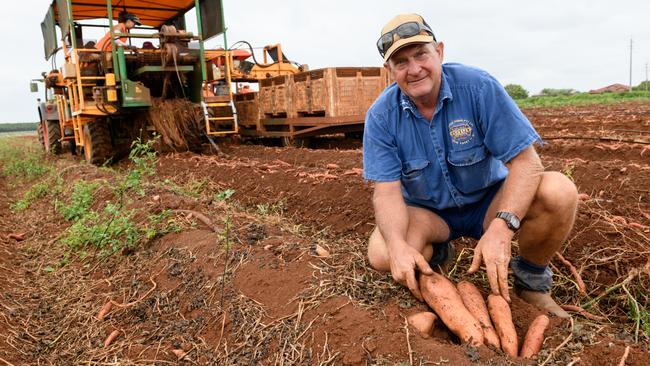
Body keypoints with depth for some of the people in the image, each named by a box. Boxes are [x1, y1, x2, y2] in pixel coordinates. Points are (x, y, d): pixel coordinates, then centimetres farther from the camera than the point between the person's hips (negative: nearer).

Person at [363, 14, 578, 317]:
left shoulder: (478, 86, -19)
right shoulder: (381, 116, -13)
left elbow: (526, 162, -21)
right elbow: (387, 190, -18)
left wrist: (500, 229, -37)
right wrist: (397, 245, -38)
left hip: (489, 202, 0)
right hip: (427, 213, 1)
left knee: (559, 192, -29)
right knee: (381, 254, -29)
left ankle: (531, 279, -1)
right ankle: (435, 254, 8)